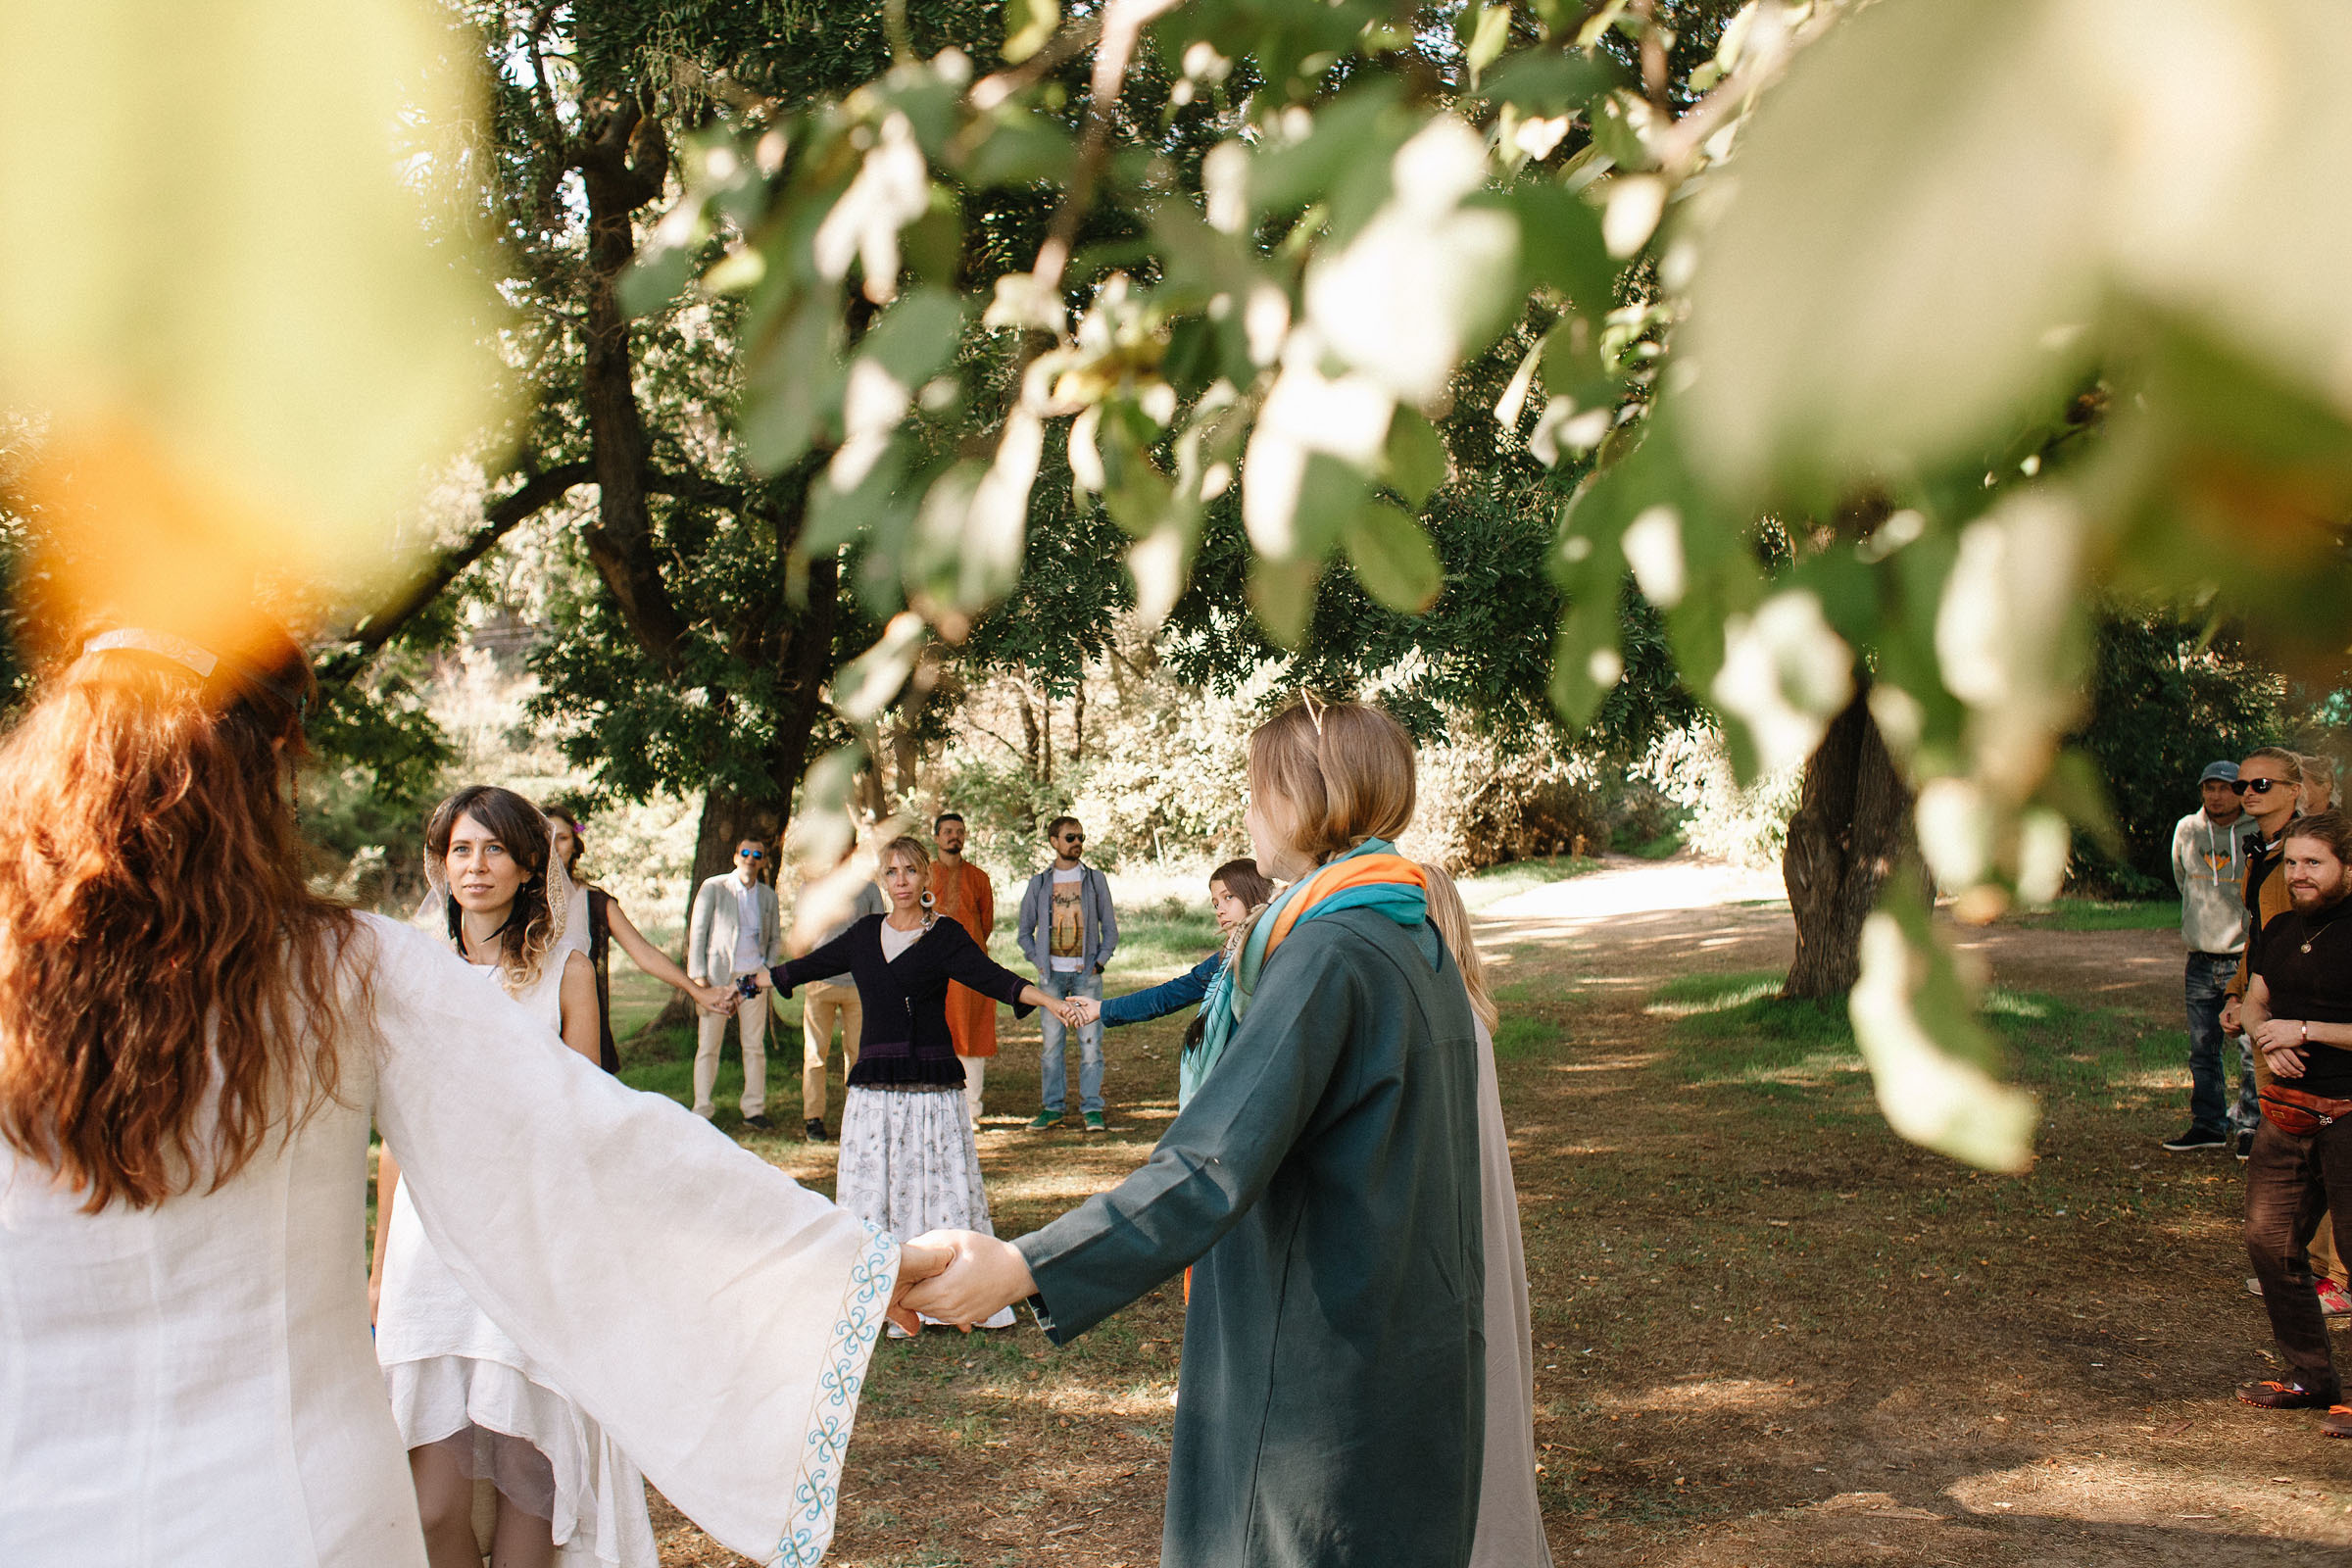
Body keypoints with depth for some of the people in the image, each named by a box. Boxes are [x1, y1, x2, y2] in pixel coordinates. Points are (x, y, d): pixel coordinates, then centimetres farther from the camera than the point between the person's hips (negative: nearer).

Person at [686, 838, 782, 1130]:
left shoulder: (768, 895, 12)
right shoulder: (713, 887, 2)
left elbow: (775, 939, 18)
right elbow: (697, 931, 0)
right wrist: (698, 975, -7)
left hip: (753, 977, 3)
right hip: (717, 975, -3)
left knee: (755, 1046, 4)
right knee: (708, 1046, -1)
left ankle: (754, 1110, 11)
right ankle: (702, 1111, 4)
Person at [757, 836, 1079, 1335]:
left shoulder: (945, 936, -1)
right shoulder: (865, 933, 12)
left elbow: (991, 977, -14)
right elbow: (810, 966, 24)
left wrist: (1051, 1002, -29)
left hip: (931, 1086, -4)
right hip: (873, 1086, 4)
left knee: (943, 1185, -3)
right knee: (871, 1187, 4)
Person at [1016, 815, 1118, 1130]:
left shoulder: (1095, 879, 8)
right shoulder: (1039, 883, 8)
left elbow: (1110, 928, 11)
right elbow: (1025, 931, 15)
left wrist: (1099, 962, -1)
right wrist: (1039, 962, 2)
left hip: (1086, 974, -1)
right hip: (1052, 974, 1)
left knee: (1091, 1042, -4)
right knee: (1052, 1043, 0)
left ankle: (1092, 1108, 2)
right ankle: (1052, 1107, 8)